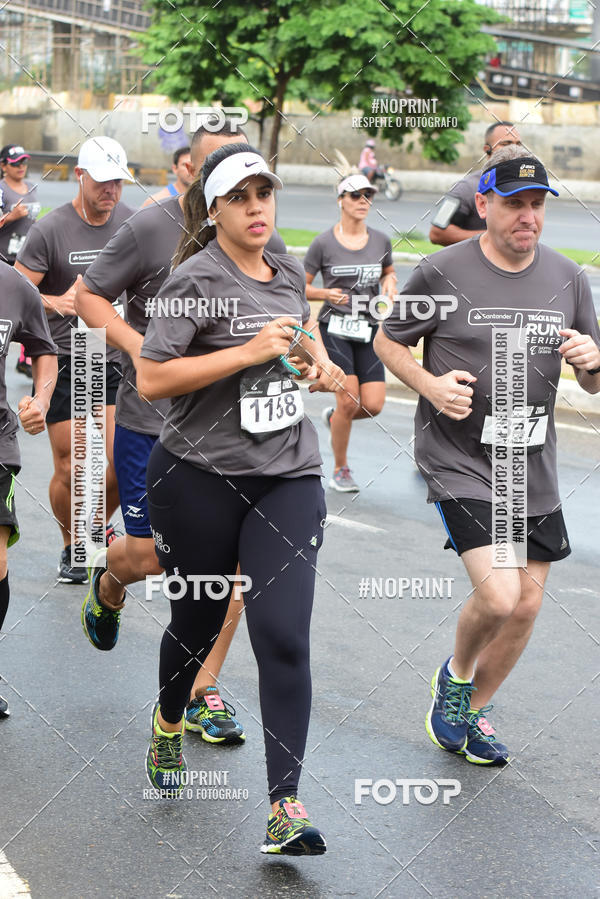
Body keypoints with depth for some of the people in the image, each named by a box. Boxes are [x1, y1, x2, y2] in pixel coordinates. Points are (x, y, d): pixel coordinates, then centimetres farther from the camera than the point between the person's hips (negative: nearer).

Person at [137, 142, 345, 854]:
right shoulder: (196, 279, -10)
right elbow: (149, 379, -18)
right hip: (198, 477, -3)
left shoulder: (289, 273, 10)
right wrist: (250, 352, -21)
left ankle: (285, 806, -8)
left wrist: (319, 357, 12)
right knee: (196, 622, 14)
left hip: (288, 478, 3)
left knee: (283, 636, -9)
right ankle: (168, 723, 48)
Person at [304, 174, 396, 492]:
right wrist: (326, 293, -17)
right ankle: (340, 470, 6)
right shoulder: (324, 243, -4)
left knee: (373, 405, -8)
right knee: (349, 400, -14)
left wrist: (389, 283, 2)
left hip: (368, 331, 4)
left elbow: (389, 272, 26)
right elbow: (300, 287, 3)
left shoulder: (381, 241, 7)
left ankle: (334, 417, 27)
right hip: (334, 328, -4)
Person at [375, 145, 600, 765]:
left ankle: (470, 712, 33)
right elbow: (387, 340, 4)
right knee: (498, 595, -19)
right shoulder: (442, 273, -8)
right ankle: (455, 675, 15)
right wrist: (431, 384, -14)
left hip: (533, 469, 5)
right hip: (458, 460, -5)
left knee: (527, 603, 8)